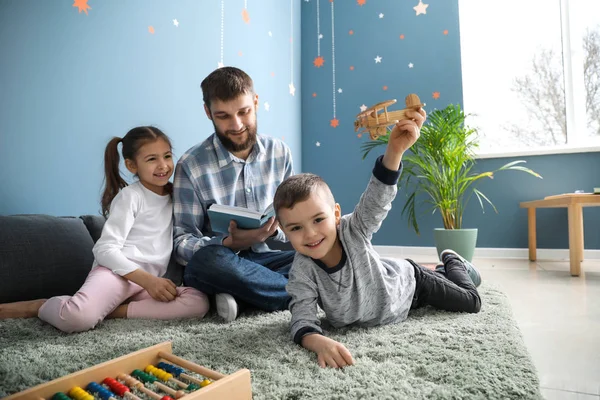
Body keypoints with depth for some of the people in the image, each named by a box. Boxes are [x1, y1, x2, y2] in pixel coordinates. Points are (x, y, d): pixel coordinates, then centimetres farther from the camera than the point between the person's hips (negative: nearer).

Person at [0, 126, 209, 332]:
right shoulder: (130, 195, -2)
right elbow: (104, 249, -10)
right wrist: (147, 279, -19)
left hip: (151, 281, 5)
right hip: (117, 272, -5)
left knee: (199, 302, -23)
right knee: (78, 318, -35)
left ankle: (115, 311, -19)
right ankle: (40, 306, 0)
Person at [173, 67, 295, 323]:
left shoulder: (279, 152, 0)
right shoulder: (191, 165, -11)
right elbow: (182, 243, -12)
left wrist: (274, 229, -18)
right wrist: (231, 243, -31)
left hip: (264, 258, 3)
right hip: (218, 265, -2)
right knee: (208, 260, -37)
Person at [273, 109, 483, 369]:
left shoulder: (353, 230, -37)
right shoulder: (302, 271, -33)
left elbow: (378, 198, -51)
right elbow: (302, 317, -37)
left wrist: (395, 151, -67)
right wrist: (319, 342, -60)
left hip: (407, 280, -2)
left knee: (471, 303, 16)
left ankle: (452, 261, 43)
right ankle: (443, 273, 55)